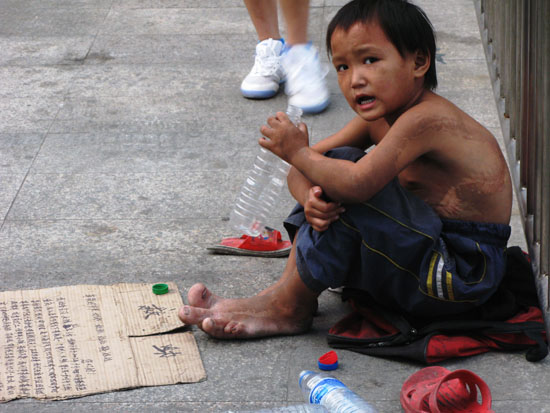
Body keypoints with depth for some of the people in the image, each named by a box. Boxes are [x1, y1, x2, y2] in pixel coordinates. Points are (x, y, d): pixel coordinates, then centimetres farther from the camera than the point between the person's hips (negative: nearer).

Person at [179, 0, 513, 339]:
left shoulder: (425, 119, -23)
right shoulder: (378, 118, 6)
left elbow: (356, 183, -36)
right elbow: (303, 169, 5)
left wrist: (297, 151, -18)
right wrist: (310, 198, -19)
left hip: (462, 273, -10)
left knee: (344, 175, -23)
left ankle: (290, 307, -10)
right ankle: (288, 288, -4)